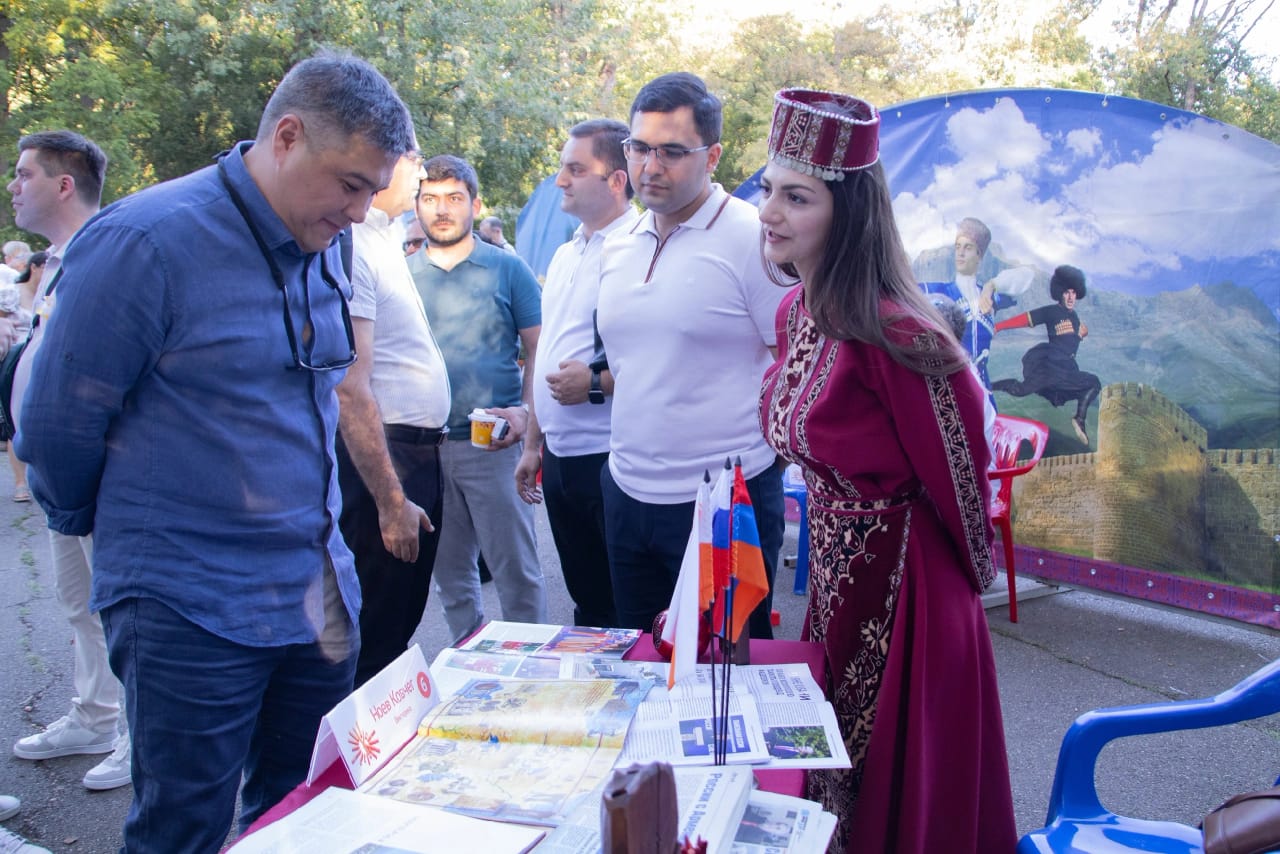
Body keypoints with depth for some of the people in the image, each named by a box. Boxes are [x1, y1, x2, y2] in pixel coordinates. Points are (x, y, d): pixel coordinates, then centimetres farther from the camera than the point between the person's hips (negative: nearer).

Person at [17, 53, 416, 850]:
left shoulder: (324, 247, 6)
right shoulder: (148, 240, -17)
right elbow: (60, 425, -8)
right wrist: (96, 522, 8)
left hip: (319, 595, 7)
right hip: (191, 608, -6)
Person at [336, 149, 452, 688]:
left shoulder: (385, 237, 13)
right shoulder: (351, 245, -18)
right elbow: (352, 387, -23)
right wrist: (391, 500, -23)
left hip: (420, 452, 10)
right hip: (382, 457, -10)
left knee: (405, 622, 19)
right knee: (376, 641, 1)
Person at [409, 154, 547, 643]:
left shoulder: (506, 269, 2)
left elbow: (538, 350, 1)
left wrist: (526, 412, -15)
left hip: (491, 443, -3)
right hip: (422, 447, 3)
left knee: (515, 567, -1)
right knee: (449, 571, 14)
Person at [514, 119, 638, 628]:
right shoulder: (565, 255, 15)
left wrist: (598, 383, -19)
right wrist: (534, 444, 20)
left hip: (608, 457, -8)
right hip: (560, 456, 8)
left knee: (624, 609, 3)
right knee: (586, 599, 19)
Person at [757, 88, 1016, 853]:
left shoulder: (892, 335, -26)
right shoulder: (796, 311, 0)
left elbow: (956, 470, -16)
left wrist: (971, 568, -2)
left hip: (904, 589, -8)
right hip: (834, 575, 8)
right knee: (836, 765, 24)